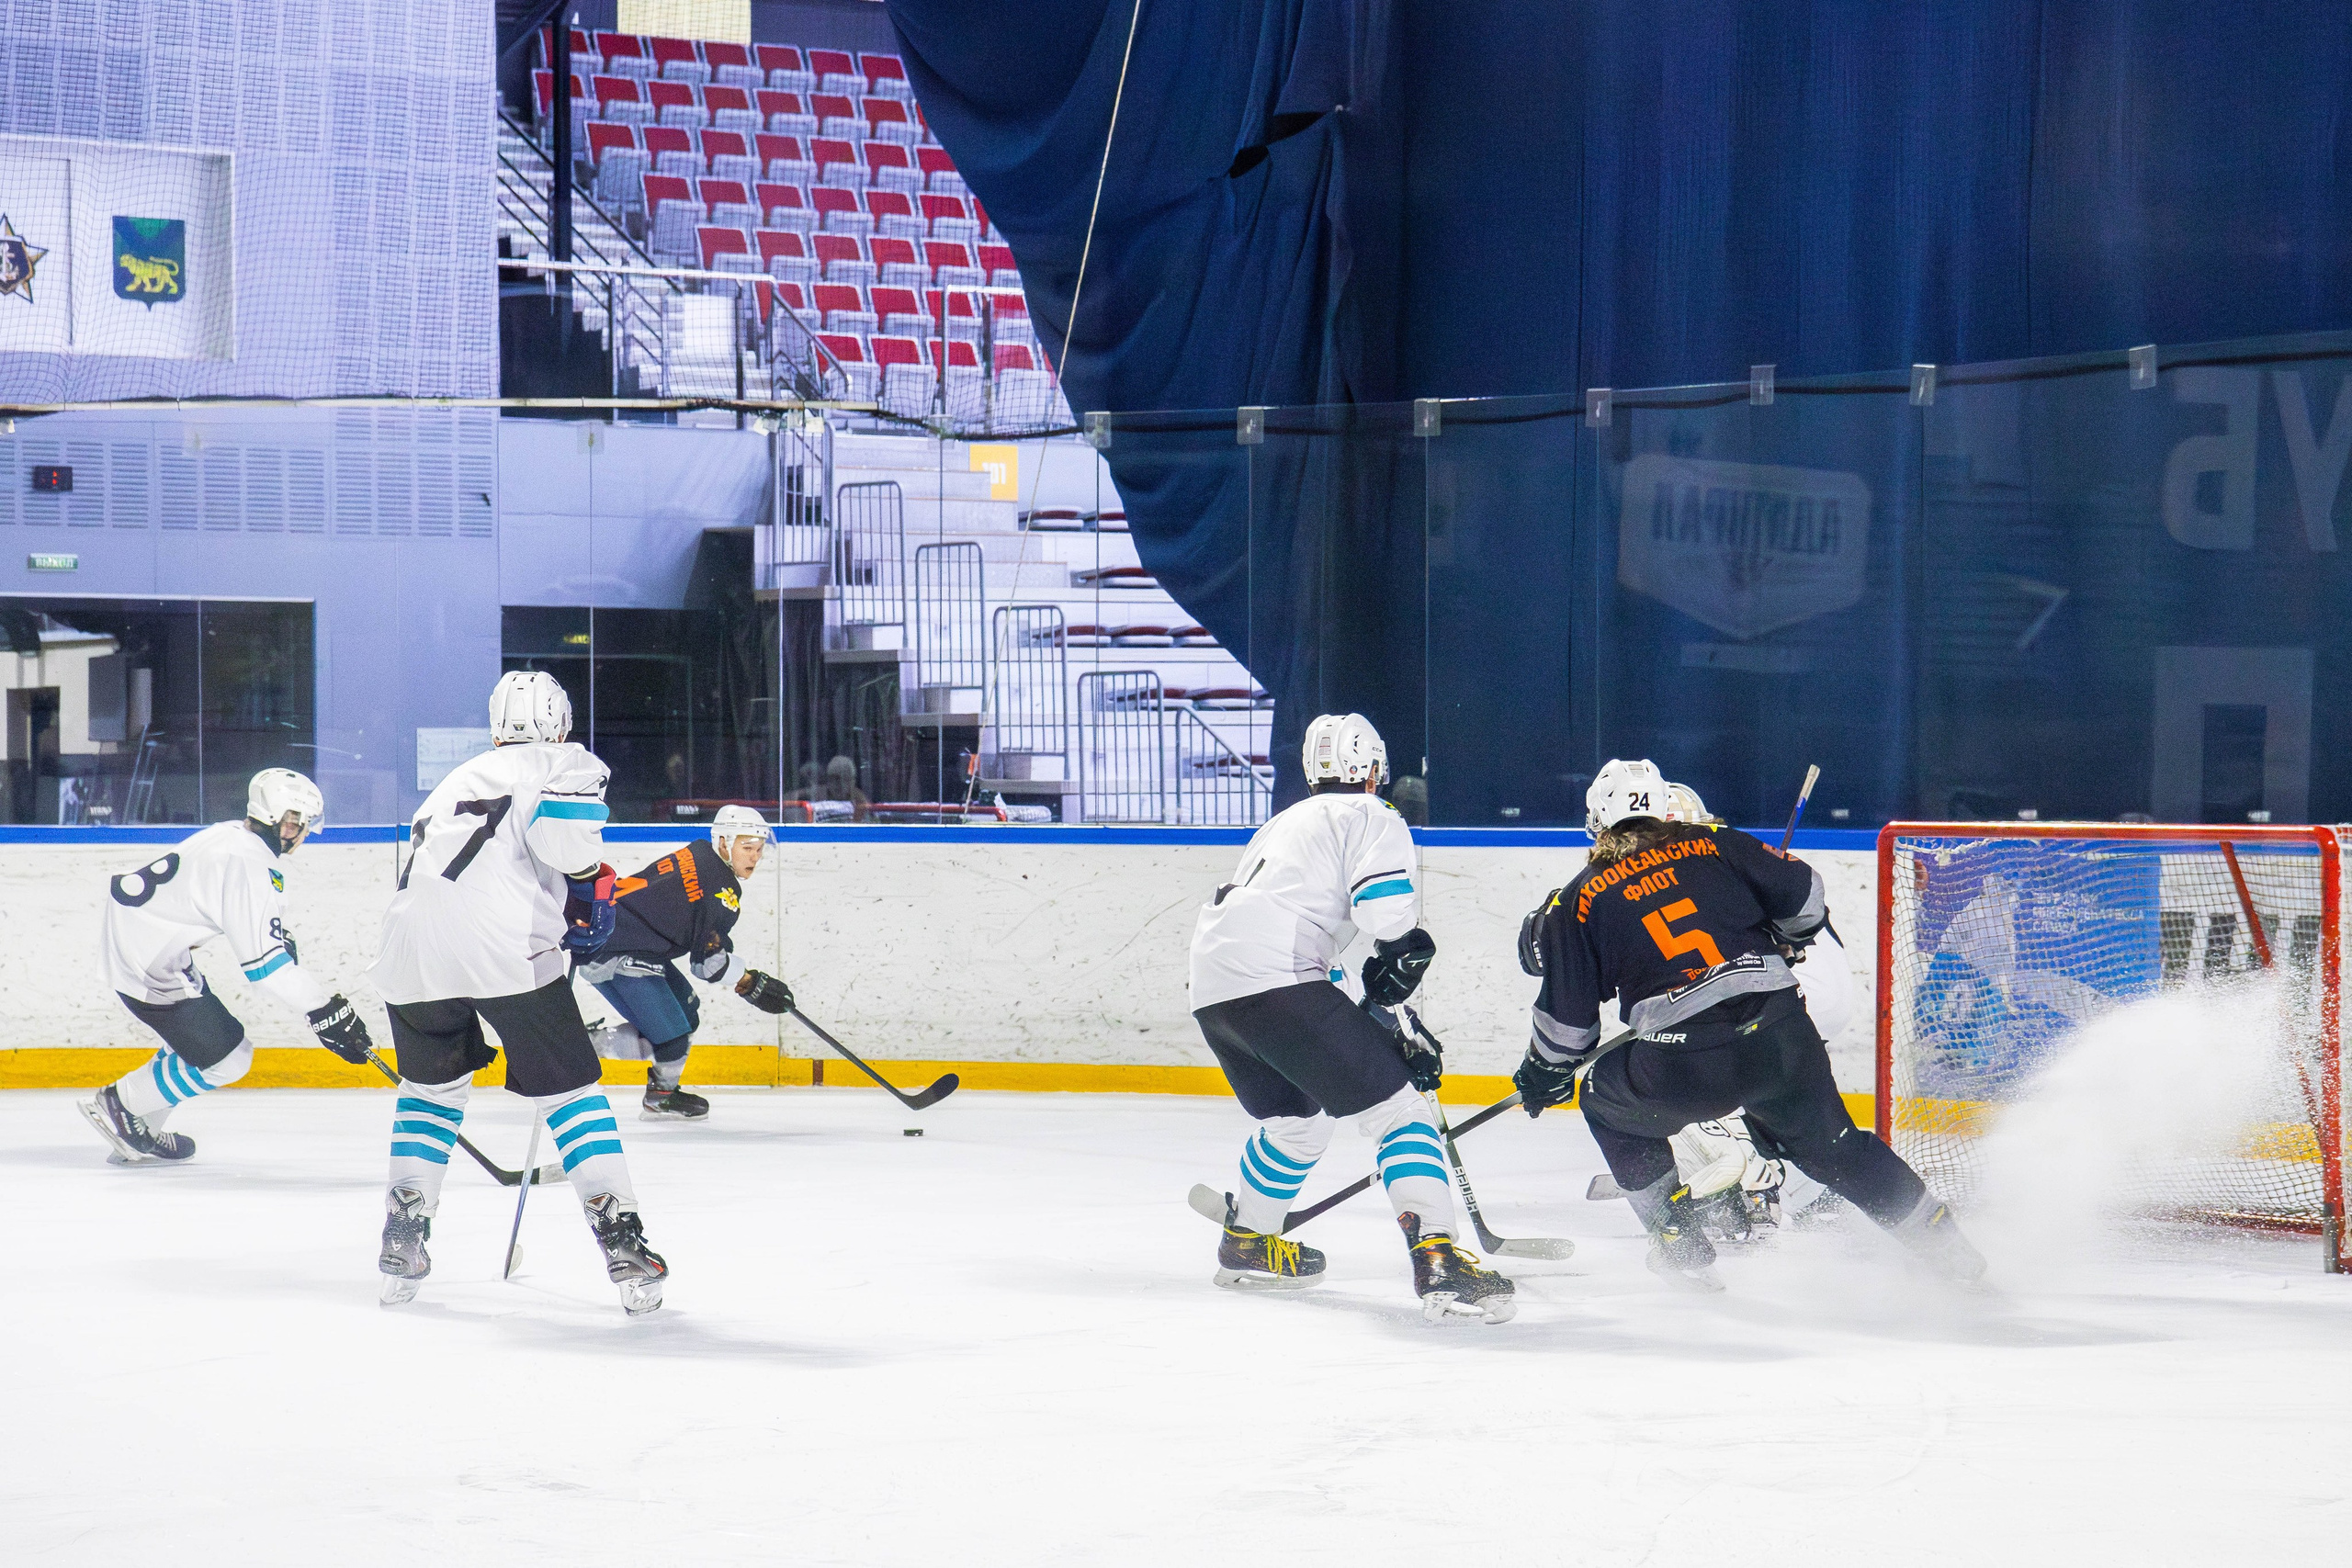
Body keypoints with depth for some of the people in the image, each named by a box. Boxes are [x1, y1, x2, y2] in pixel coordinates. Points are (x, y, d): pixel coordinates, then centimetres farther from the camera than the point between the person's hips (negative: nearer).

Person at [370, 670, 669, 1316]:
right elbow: (562, 827, -9)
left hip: (414, 946, 5)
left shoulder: (460, 779, 33)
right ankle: (622, 1245, -3)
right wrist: (592, 882, 9)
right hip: (506, 945, -5)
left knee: (432, 1085, 26)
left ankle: (402, 1238, 21)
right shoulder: (568, 764, 13)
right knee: (568, 1090, 5)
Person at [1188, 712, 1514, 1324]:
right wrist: (1404, 956, 12)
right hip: (1277, 980, -9)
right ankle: (1435, 1260, -24)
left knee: (1299, 1117, 32)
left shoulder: (1287, 822, 33)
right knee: (1396, 1107, -9)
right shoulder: (1370, 817, 7)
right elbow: (1388, 913, -10)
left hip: (1212, 991, 9)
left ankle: (1246, 1243, 45)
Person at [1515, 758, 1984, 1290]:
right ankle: (1944, 1243, 27)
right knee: (1827, 1140, 26)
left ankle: (1683, 1250, 26)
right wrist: (1782, 942, 35)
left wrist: (1543, 1075, 28)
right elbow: (1805, 897, 14)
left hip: (1683, 1067, -3)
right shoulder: (1716, 846, 14)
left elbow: (1567, 1020, 10)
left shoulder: (1580, 901, 9)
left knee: (1610, 1106, 27)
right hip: (1783, 1037, 3)